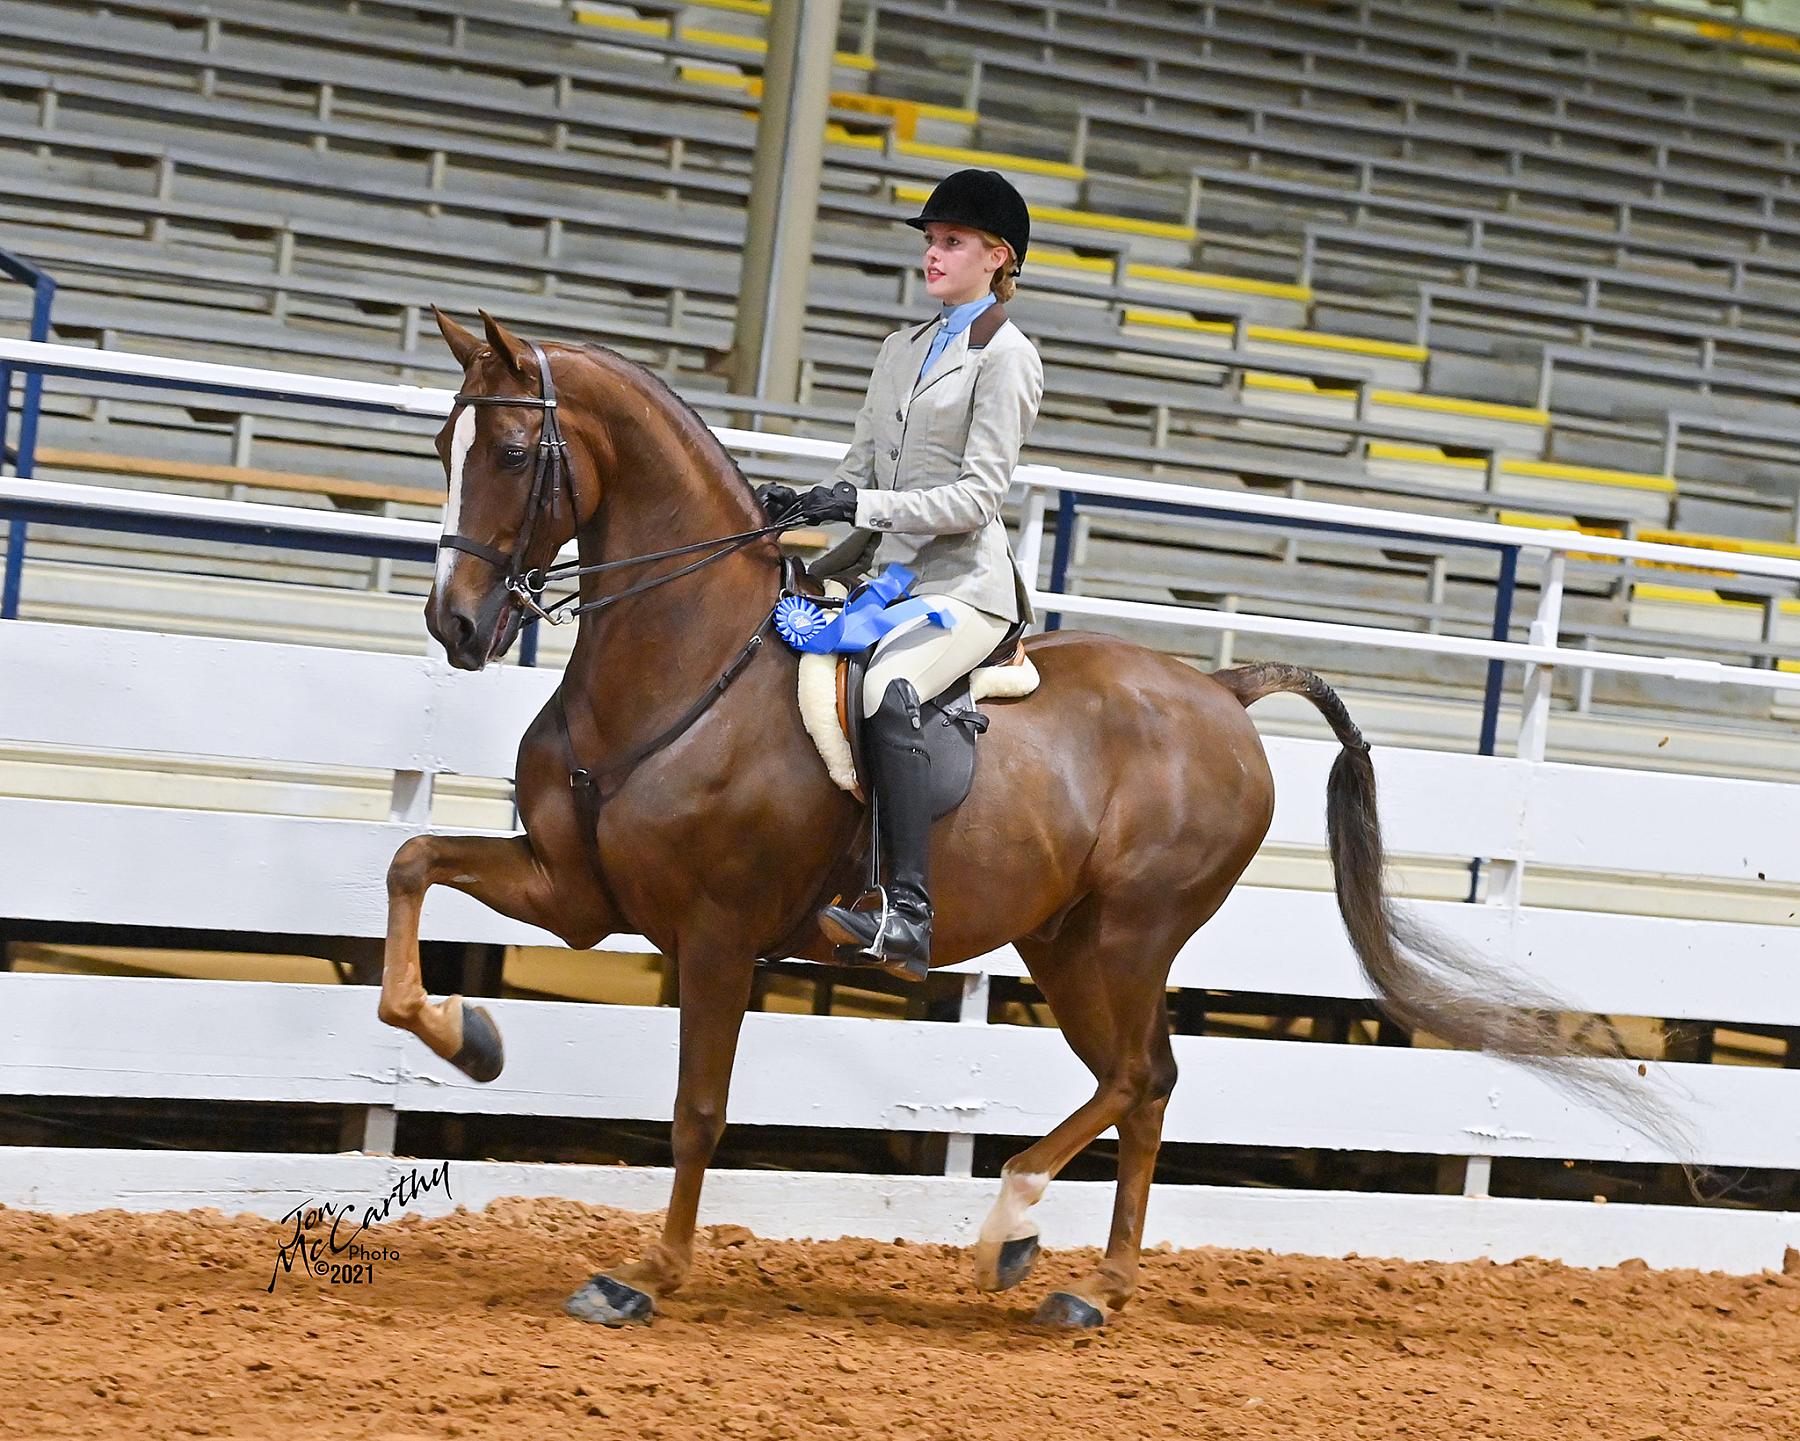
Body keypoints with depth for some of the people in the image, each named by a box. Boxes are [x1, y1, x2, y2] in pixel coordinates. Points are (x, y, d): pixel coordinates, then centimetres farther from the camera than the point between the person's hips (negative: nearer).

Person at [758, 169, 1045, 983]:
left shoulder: (1005, 356, -5)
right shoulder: (902, 349, 20)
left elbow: (976, 498, -13)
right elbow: (861, 471, 20)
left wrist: (861, 506, -22)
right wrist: (798, 506, 0)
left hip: (962, 586, -9)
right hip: (888, 573, 9)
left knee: (886, 692, -35)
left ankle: (906, 917, -42)